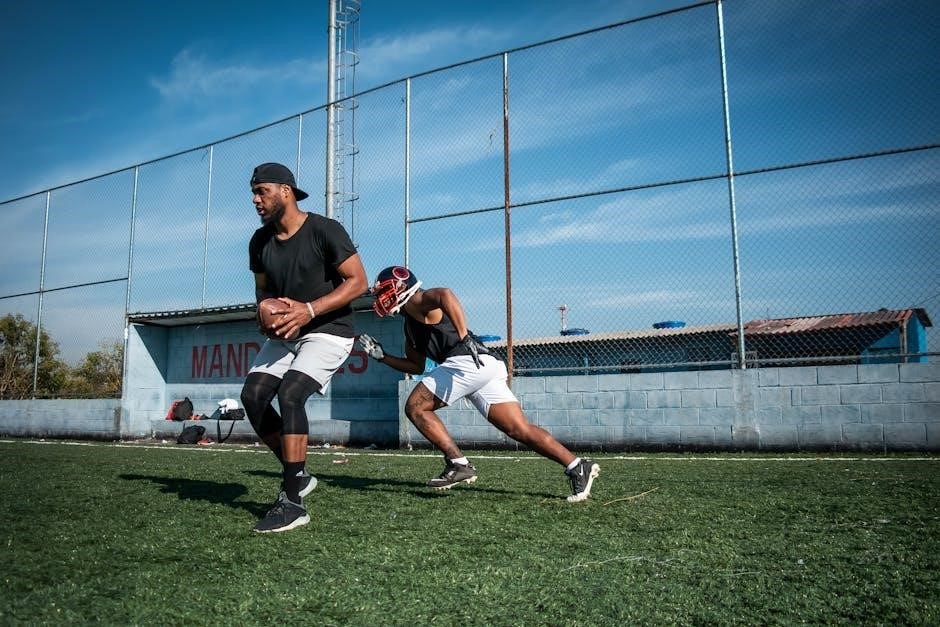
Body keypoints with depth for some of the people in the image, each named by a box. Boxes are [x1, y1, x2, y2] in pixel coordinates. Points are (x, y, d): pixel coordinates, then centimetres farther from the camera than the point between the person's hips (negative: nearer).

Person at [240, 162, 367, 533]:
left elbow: (358, 282, -16)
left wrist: (308, 310, -24)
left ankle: (292, 502, -18)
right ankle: (297, 476, 10)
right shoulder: (260, 241, 4)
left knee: (289, 394, -25)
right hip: (285, 333, 7)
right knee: (252, 395, -8)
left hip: (329, 331, -7)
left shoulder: (324, 231, -15)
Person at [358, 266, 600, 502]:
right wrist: (381, 356, 30)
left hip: (466, 362, -9)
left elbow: (445, 294, -20)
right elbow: (416, 367, 37)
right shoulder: (411, 324, 32)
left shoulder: (416, 302, 4)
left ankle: (458, 464, -7)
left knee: (415, 407, 0)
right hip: (486, 366, 9)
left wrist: (464, 337, -29)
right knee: (520, 430, 1)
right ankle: (578, 467, -5)